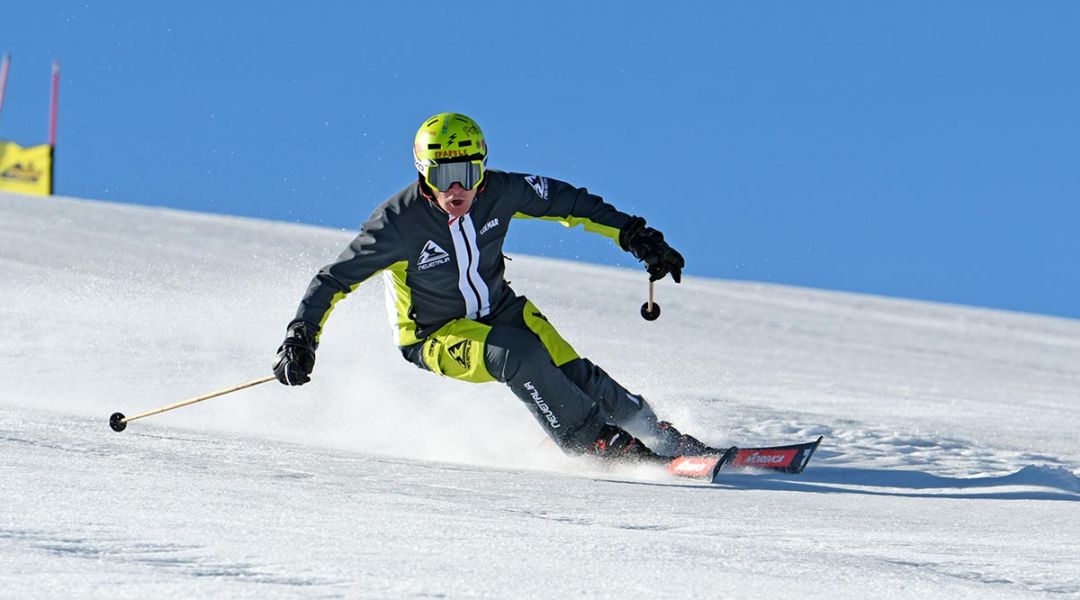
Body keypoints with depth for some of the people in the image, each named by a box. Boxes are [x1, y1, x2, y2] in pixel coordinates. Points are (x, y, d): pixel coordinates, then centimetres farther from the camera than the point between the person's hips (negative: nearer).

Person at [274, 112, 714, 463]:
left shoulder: (501, 192, -18)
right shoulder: (398, 222, -27)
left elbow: (569, 202, -3)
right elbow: (336, 279, -20)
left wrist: (634, 235, -4)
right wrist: (301, 338, -28)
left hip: (501, 310, 4)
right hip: (436, 336, -4)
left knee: (575, 374, -14)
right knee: (518, 354, -31)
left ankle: (662, 439, 2)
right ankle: (596, 442, -20)